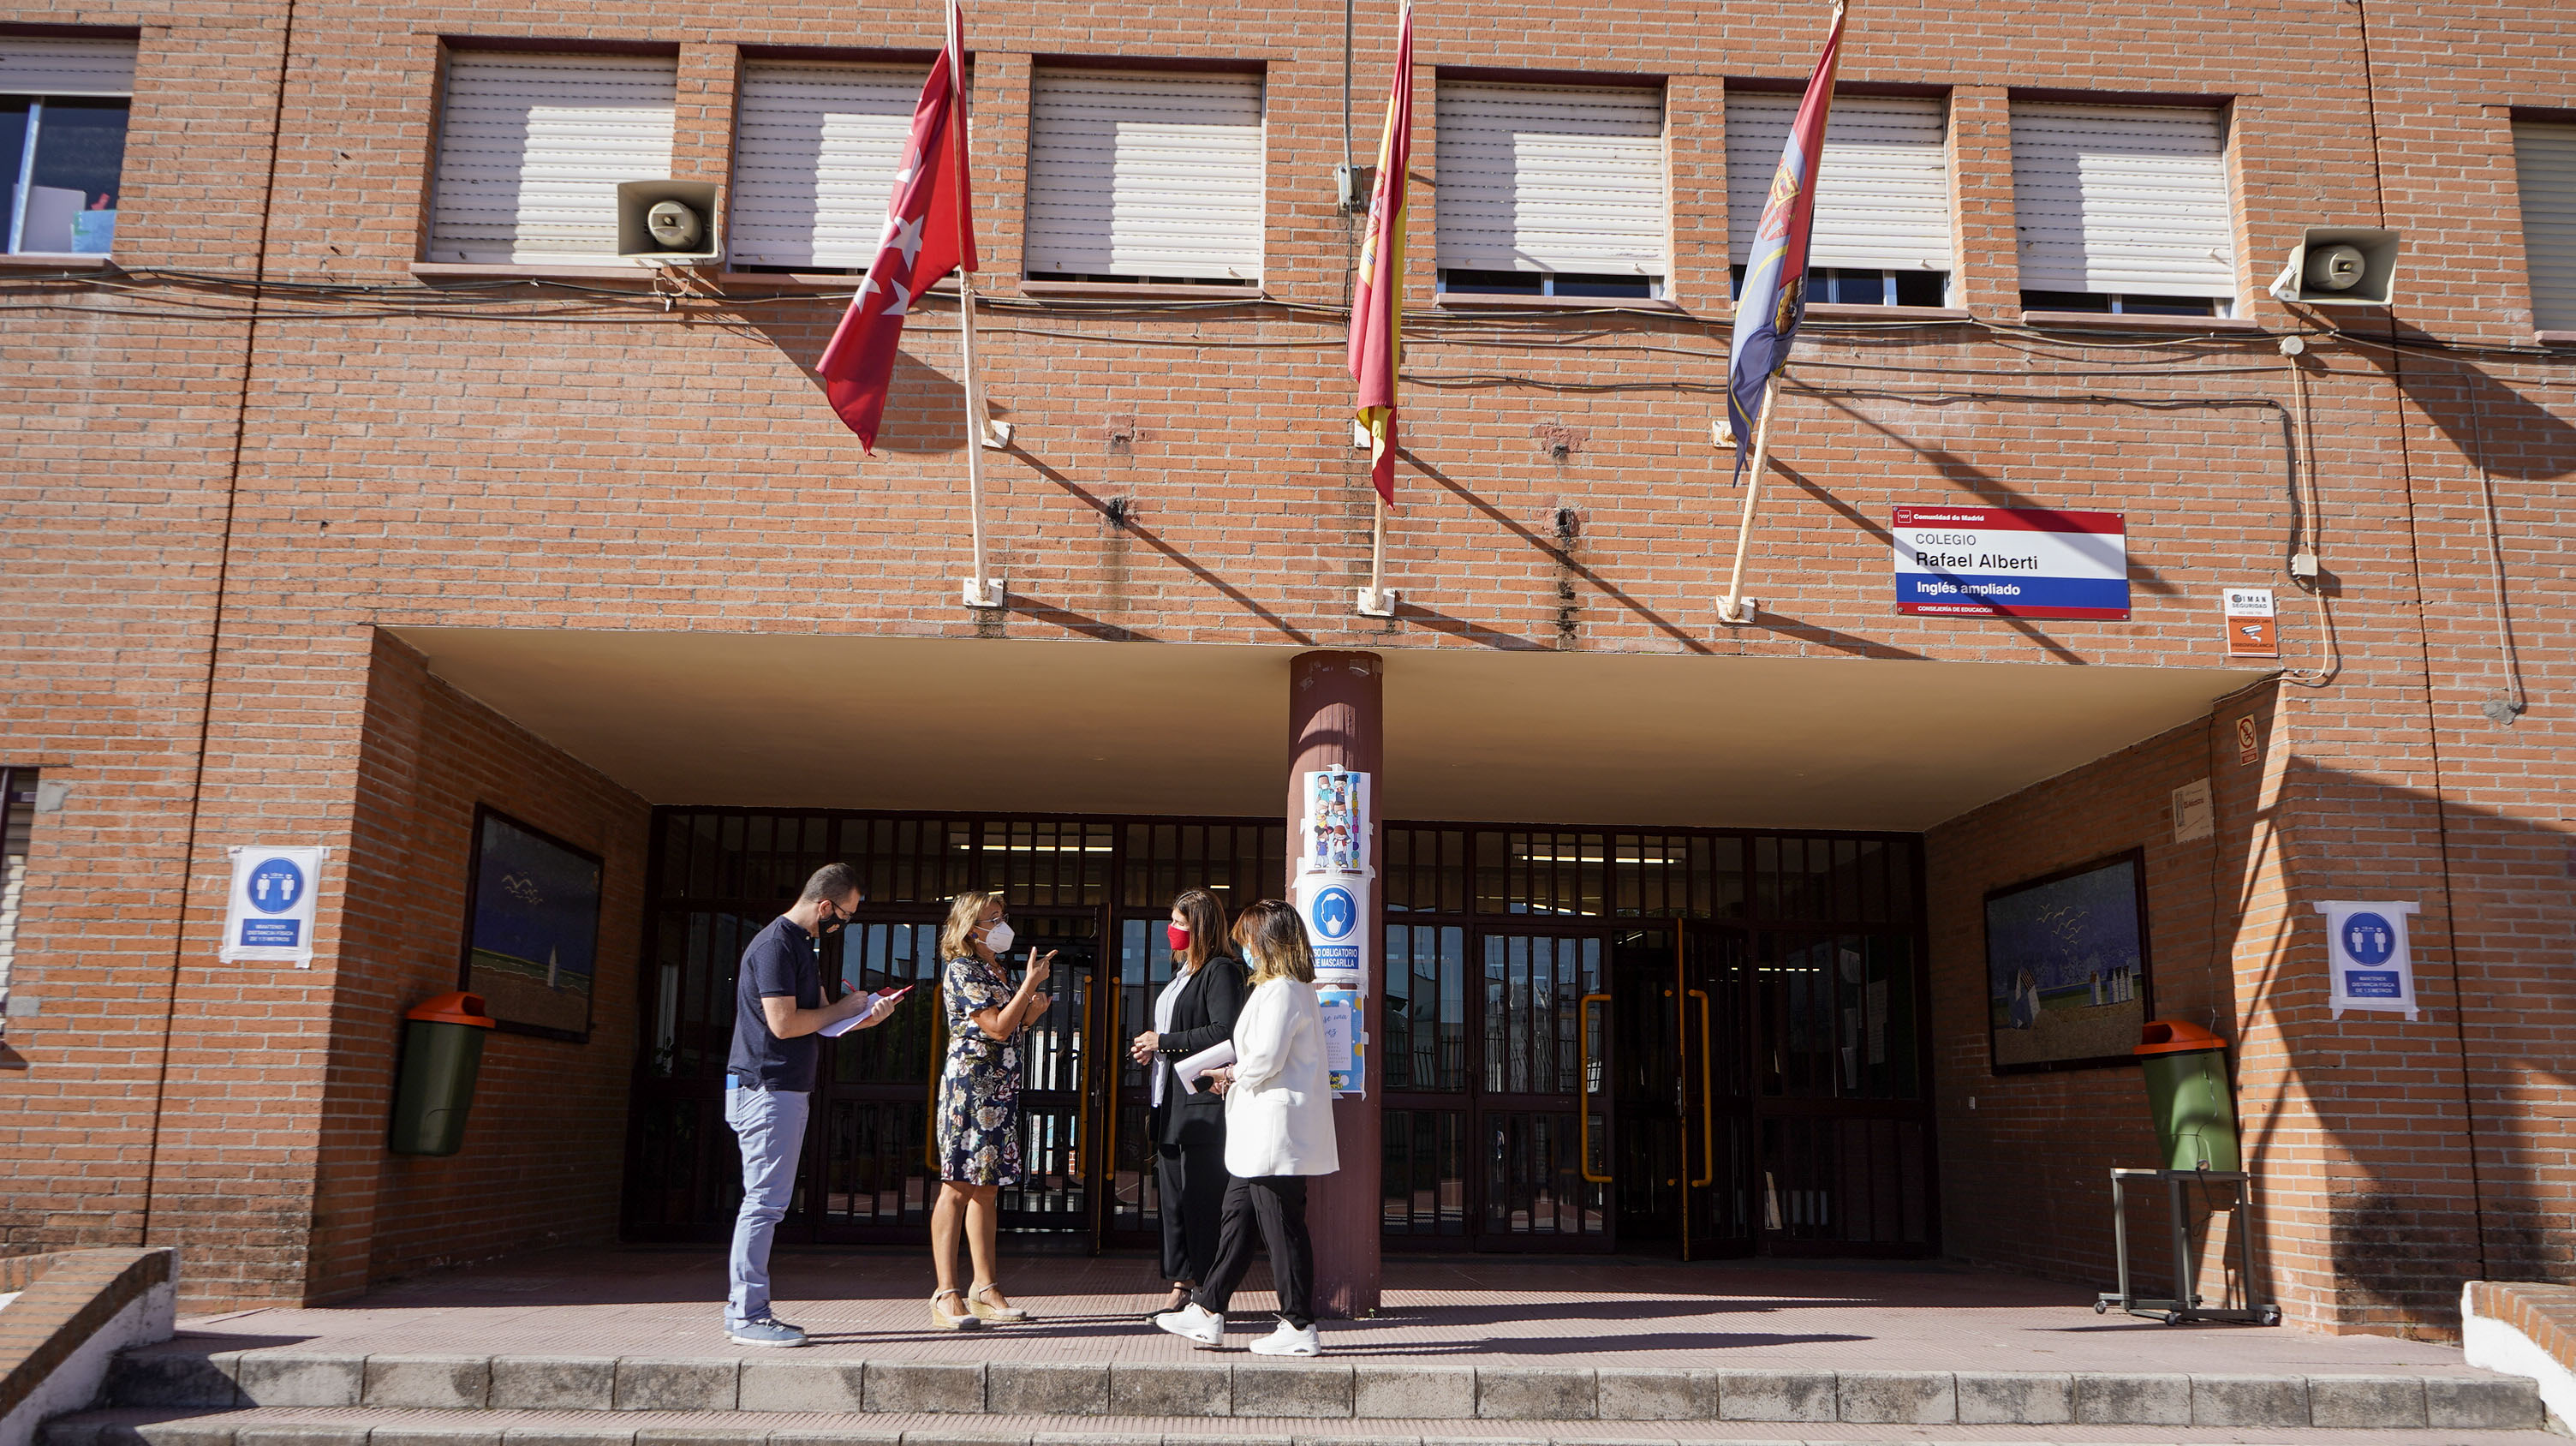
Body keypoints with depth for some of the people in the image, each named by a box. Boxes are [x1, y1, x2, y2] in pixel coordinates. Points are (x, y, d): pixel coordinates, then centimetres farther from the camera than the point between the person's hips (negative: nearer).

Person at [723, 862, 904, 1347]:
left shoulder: (803, 945, 18)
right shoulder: (774, 945, -15)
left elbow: (816, 1018, 20)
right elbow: (783, 1023, -21)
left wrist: (864, 1017, 3)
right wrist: (844, 1008, -9)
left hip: (788, 1089, 10)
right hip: (766, 1089, -10)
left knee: (767, 1201, 12)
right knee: (765, 1201, -8)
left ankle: (743, 1307, 17)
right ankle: (748, 1316, -3)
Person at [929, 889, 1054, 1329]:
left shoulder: (997, 971, 19)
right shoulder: (961, 970, -8)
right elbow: (997, 1028, -16)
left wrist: (1031, 1013, 6)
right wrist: (1031, 982, -12)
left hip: (1000, 1087, 9)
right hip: (970, 1083, -9)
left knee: (987, 1187, 9)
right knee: (959, 1186, -8)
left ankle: (984, 1288, 12)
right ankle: (946, 1294, -7)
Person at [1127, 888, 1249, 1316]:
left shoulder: (1221, 970, -8)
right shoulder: (1183, 973, 22)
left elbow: (1224, 1033, -19)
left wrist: (1164, 1042, -14)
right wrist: (1150, 1049, 10)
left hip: (1203, 1103, -10)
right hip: (1171, 1102, 10)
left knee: (1203, 1198, -6)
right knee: (1173, 1195, 9)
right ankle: (1181, 1285, 15)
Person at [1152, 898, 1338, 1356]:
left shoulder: (1281, 991, -17)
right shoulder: (1297, 988, 16)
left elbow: (1266, 1059, -23)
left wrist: (1234, 1074, -3)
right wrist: (1235, 1074, 11)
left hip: (1276, 1126, -11)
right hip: (1263, 1129, 11)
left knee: (1282, 1227, -3)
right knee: (1238, 1215, 14)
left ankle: (1299, 1327, 4)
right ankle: (1207, 1311, 20)